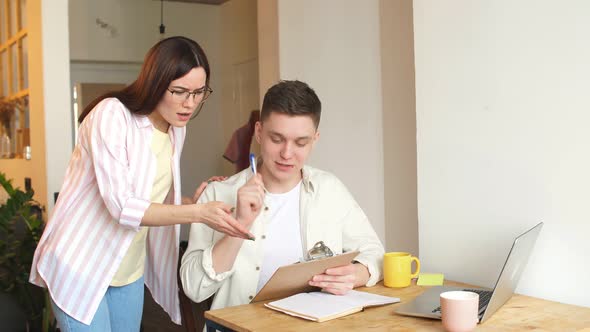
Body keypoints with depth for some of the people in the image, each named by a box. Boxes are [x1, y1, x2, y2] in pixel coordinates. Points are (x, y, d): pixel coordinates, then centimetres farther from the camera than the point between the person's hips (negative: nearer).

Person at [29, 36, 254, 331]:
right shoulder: (112, 114, -20)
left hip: (130, 269, 7)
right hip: (81, 264, -6)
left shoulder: (176, 128, 3)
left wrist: (194, 202, -10)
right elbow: (121, 206, -27)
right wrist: (198, 213, -36)